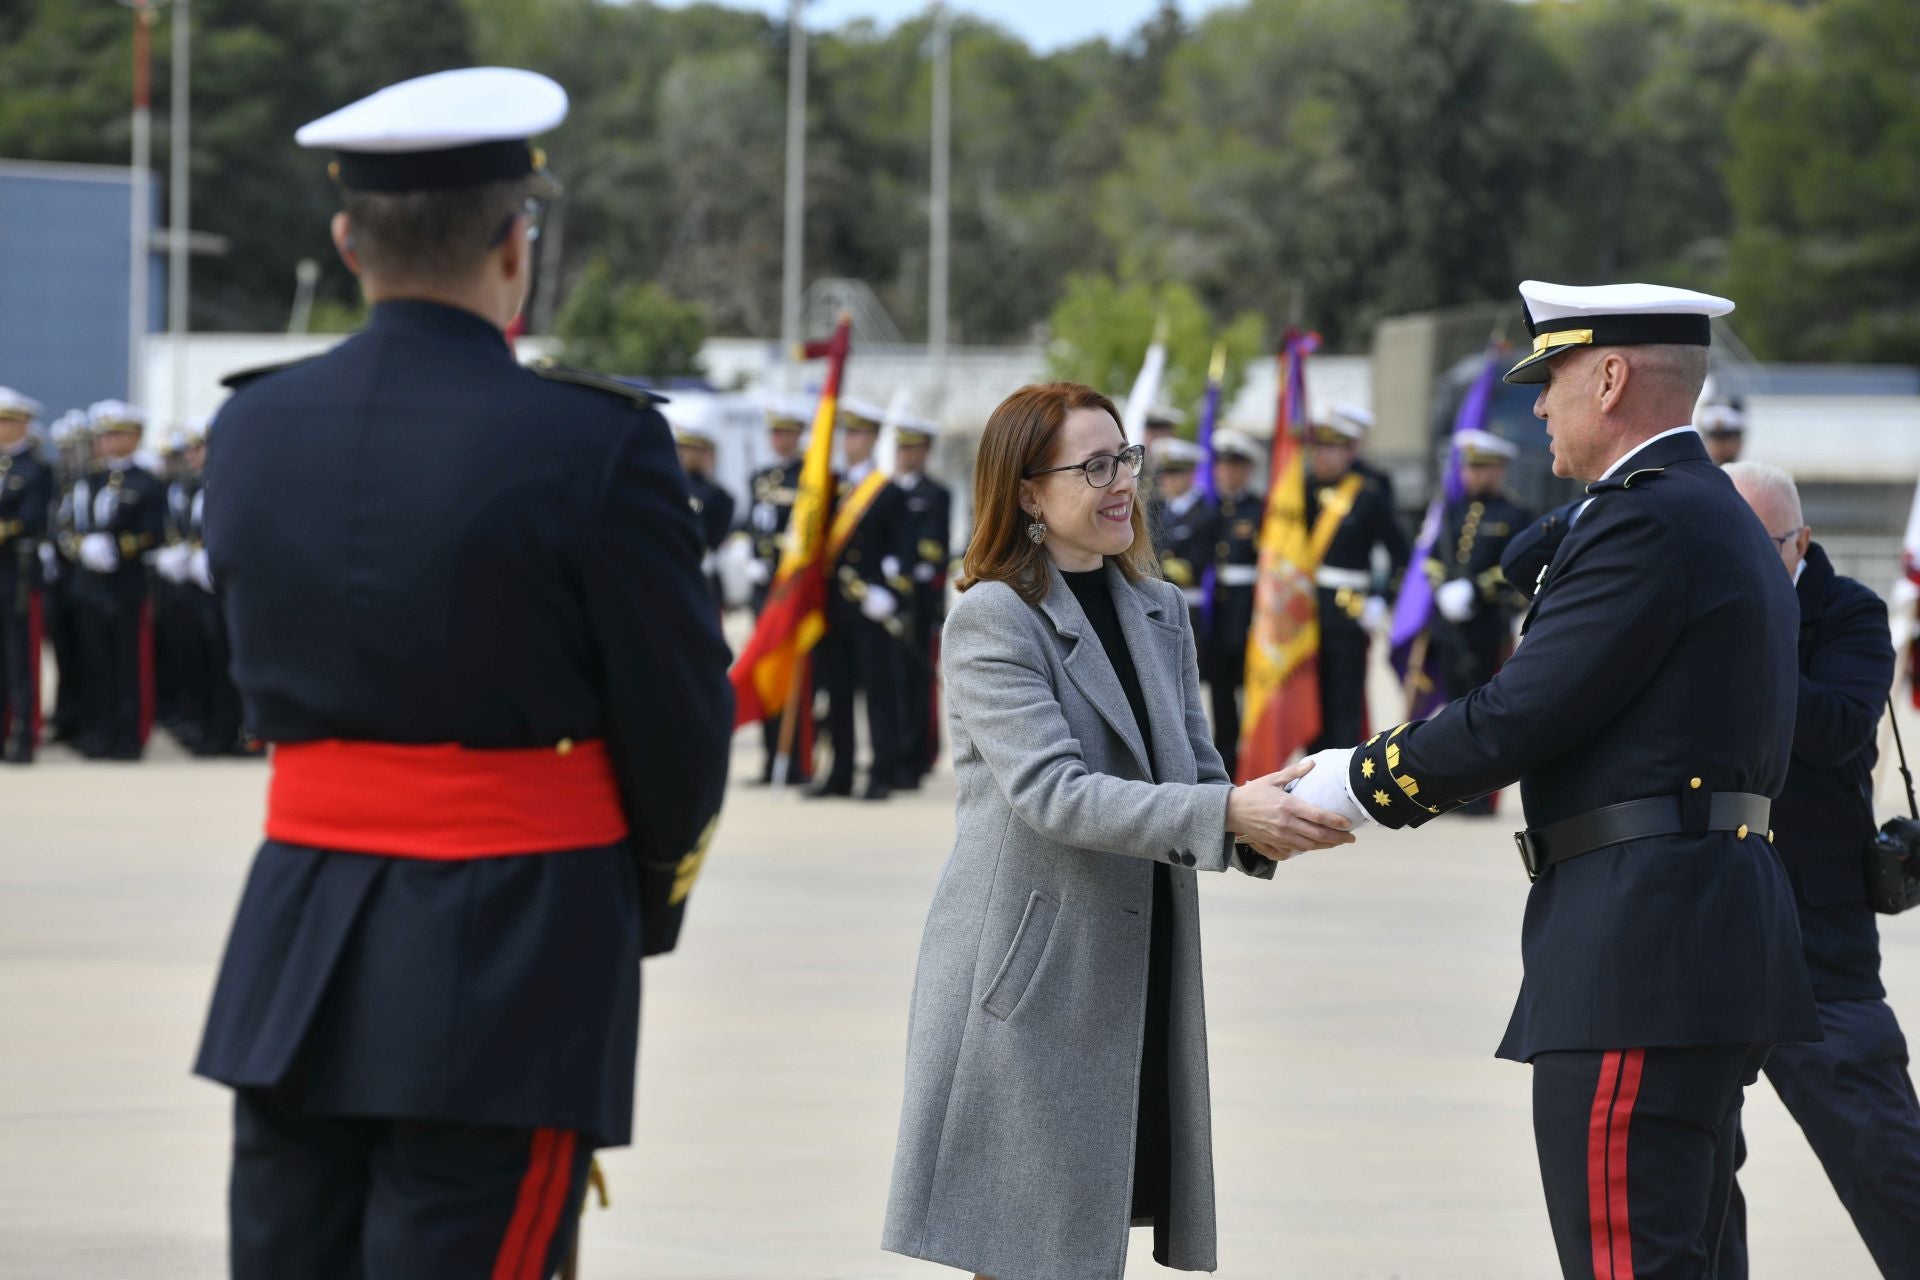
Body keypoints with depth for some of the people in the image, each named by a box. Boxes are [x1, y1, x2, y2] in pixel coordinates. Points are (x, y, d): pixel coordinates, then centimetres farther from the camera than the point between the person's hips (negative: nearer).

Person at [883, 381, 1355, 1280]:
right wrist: (1225, 814, -31)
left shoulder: (1158, 614, 13)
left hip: (1140, 980, 7)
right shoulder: (990, 622, -10)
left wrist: (1261, 825, -14)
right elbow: (1051, 792, -22)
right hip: (1030, 982, -7)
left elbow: (1194, 771, 10)